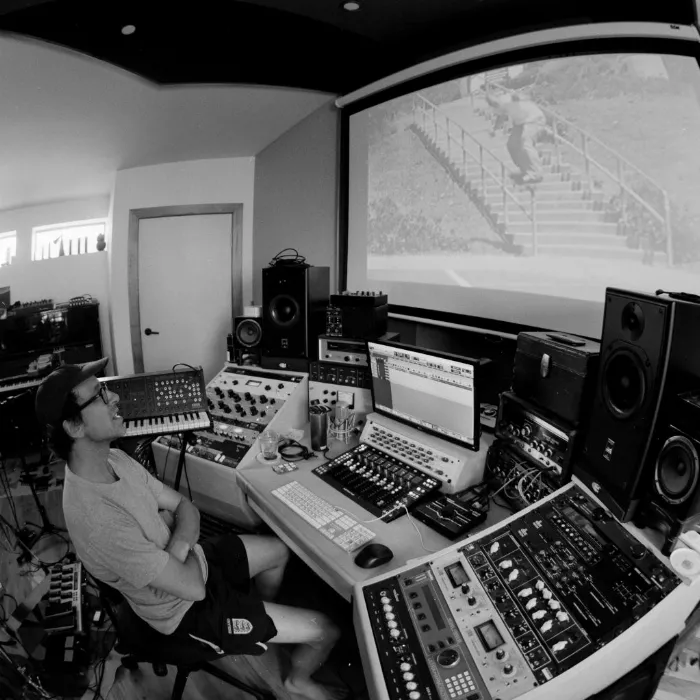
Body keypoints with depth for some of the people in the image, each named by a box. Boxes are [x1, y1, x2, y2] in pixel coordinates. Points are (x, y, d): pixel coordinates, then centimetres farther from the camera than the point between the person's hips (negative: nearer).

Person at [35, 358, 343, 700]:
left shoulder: (113, 459, -11)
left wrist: (179, 545, -24)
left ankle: (263, 623, 46)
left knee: (279, 550, 24)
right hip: (188, 609, -7)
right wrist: (187, 550, -10)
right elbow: (193, 588, -30)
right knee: (327, 630, -1)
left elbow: (185, 507, -4)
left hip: (183, 562, 8)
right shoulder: (98, 521, -38)